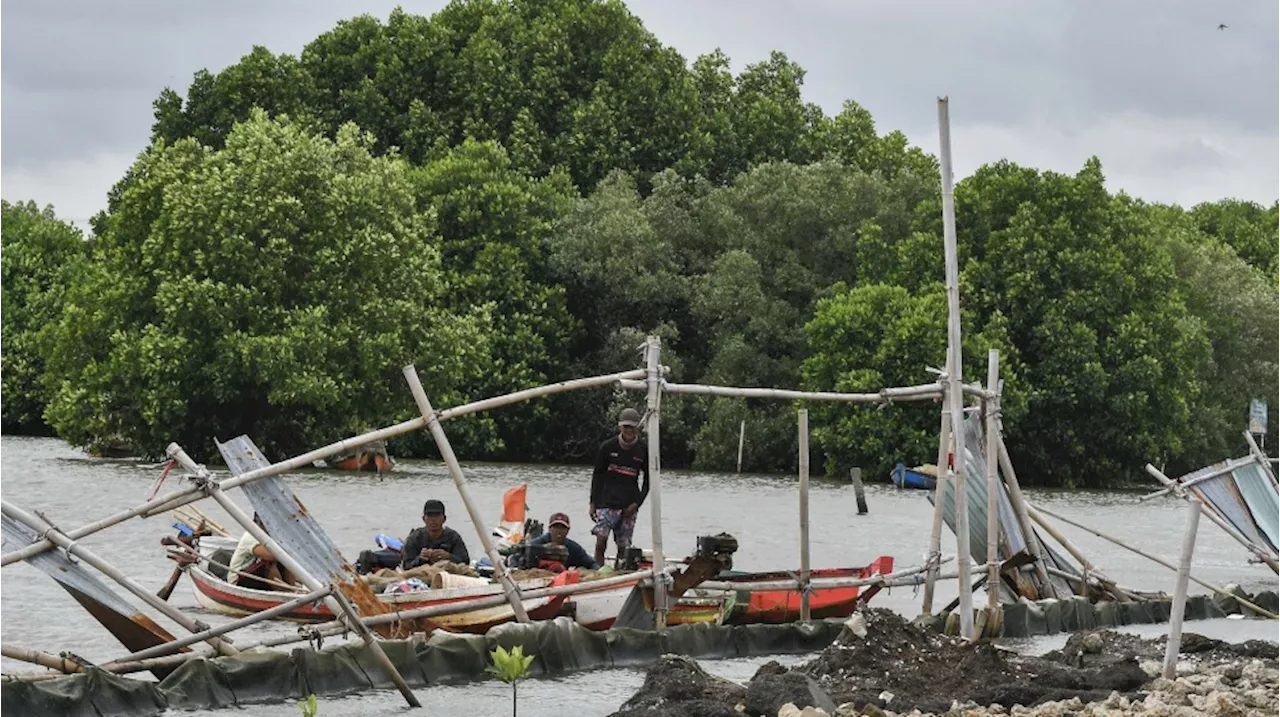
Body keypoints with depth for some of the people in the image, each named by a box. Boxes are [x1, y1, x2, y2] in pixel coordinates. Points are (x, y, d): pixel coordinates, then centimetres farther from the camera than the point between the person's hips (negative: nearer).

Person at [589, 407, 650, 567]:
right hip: (607, 501, -2)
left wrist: (637, 503, -2)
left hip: (629, 505, 2)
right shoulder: (607, 447, 1)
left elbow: (648, 480, 11)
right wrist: (593, 503, 5)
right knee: (601, 541, -16)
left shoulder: (643, 451, 3)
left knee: (623, 546, 3)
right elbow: (597, 476, 9)